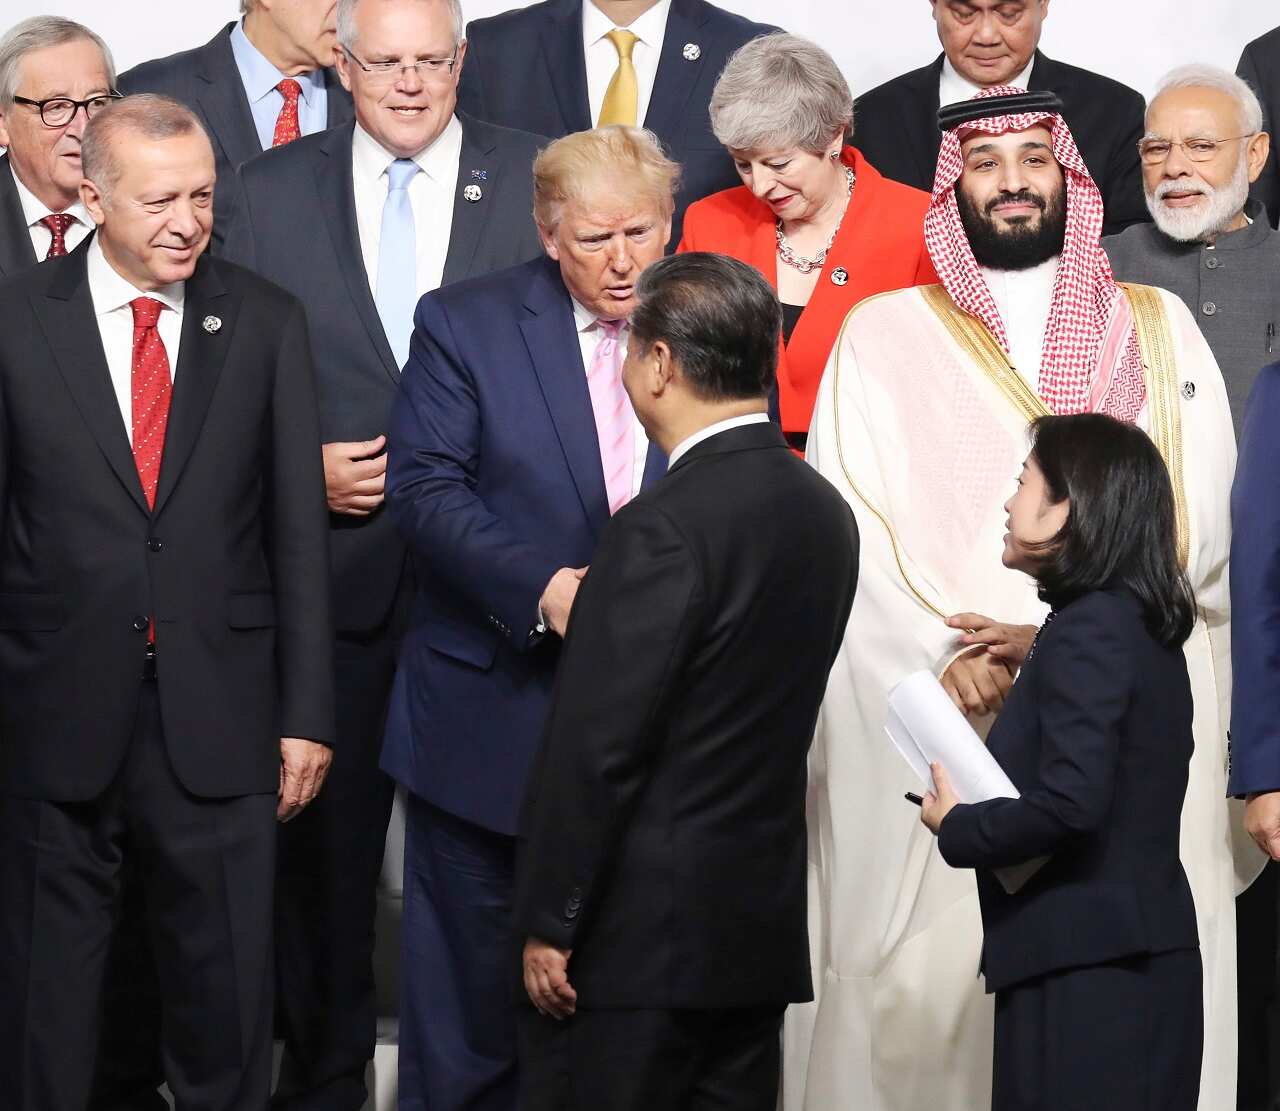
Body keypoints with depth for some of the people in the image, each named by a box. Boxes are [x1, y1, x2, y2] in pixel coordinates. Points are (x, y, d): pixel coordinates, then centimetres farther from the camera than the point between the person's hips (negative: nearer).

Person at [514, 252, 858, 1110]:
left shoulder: (666, 527, -17)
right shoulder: (825, 513, 8)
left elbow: (598, 746, -18)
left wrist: (551, 923, -12)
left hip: (638, 937, -8)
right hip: (763, 929, 8)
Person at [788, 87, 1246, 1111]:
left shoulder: (1161, 329, 15)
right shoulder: (882, 334, 12)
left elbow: (1194, 520, 3)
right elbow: (851, 527, 2)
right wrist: (947, 656, -13)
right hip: (937, 737, 0)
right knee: (927, 987, -6)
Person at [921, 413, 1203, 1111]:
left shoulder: (1084, 633, -15)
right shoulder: (1142, 626, 13)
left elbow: (1070, 804, -25)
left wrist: (955, 827, -10)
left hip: (1085, 971, -9)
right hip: (1144, 955, 9)